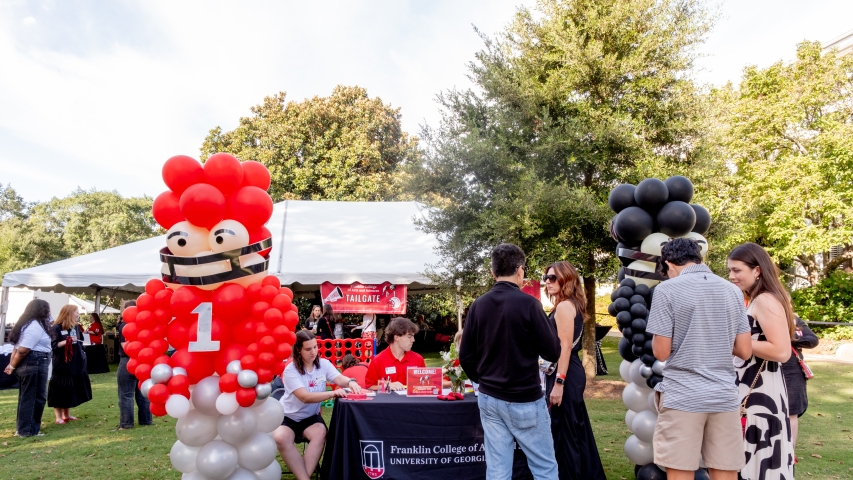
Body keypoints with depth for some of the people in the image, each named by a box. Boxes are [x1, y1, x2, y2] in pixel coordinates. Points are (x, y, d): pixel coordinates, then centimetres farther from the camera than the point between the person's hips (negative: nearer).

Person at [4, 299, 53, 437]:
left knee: (26, 397, 17)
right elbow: (22, 350, -20)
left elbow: (17, 348, 14)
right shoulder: (36, 326, -16)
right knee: (36, 397, -2)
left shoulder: (27, 324, 17)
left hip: (27, 363, 10)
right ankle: (28, 430, 4)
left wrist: (11, 364, 10)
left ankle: (23, 428, 25)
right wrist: (13, 366, -8)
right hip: (34, 364, -10)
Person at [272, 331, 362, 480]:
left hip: (310, 417, 3)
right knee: (280, 438, -33)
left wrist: (350, 382, -40)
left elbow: (340, 379, -15)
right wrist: (332, 393, -40)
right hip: (288, 416, -3)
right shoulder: (290, 370, -18)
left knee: (320, 433, -30)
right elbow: (305, 397, -28)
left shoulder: (324, 364, -3)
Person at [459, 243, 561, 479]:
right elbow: (552, 353, -11)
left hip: (488, 399, 5)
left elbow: (465, 357, 2)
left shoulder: (478, 305, 0)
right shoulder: (527, 303, -15)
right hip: (524, 400, -5)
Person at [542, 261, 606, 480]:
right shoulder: (571, 305, 15)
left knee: (564, 434, -2)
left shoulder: (564, 306, -15)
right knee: (576, 431, 18)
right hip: (572, 373, 11)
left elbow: (565, 347, -21)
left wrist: (558, 383, -23)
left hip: (566, 375, -11)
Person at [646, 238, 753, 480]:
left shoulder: (667, 289, -8)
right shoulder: (733, 291, 8)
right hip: (724, 396, 5)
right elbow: (744, 351, 9)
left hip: (682, 397, -5)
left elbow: (661, 352, -10)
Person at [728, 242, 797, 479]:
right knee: (747, 459, 16)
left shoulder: (766, 301, -15)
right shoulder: (751, 301, 14)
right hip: (748, 390, 9)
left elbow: (781, 352, -23)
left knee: (761, 459, 0)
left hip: (762, 393, -9)